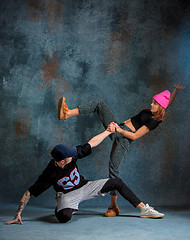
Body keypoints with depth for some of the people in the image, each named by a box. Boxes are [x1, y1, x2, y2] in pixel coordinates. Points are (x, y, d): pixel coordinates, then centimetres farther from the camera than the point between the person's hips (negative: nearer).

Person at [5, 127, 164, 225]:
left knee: (117, 183, -2)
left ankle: (144, 209, 4)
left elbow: (91, 144, -7)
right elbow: (29, 193, -26)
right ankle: (60, 208, 2)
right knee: (65, 217, -38)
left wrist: (108, 132, -7)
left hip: (84, 187, 5)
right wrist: (18, 215, -30)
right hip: (68, 194, -5)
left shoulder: (73, 154, -19)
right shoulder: (50, 174, -30)